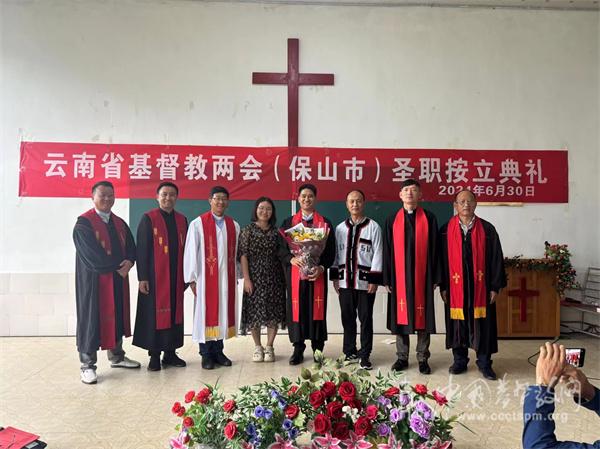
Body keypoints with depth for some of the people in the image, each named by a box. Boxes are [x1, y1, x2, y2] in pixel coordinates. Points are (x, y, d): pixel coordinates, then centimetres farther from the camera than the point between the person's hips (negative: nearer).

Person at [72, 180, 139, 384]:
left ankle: (116, 356, 28)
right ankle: (87, 366, 10)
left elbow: (131, 247, 9)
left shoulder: (120, 223, 12)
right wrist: (118, 266, -12)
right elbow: (92, 255, -17)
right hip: (94, 279, -6)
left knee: (117, 316, 13)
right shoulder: (84, 223, -9)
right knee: (92, 318, 0)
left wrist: (129, 262, -13)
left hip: (118, 279, 6)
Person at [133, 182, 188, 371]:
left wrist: (186, 275, 8)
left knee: (174, 313, 8)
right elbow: (142, 250, -6)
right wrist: (142, 277, -11)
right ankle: (154, 355, 13)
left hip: (176, 276, 4)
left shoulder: (182, 220, 9)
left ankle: (170, 353, 19)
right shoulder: (148, 218, -3)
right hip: (155, 276, -4)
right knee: (154, 314, 2)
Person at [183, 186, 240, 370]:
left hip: (227, 277, 4)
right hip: (206, 277, -4)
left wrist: (236, 276, 7)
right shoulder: (198, 224, -4)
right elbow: (190, 252, -5)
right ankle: (206, 354, 13)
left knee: (223, 313, 9)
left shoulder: (234, 226, 8)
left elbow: (236, 253, 10)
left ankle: (218, 351, 20)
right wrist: (192, 278, -8)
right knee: (206, 314, 3)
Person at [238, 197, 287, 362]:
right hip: (255, 277, -2)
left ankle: (269, 347, 15)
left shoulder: (276, 231, 7)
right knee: (254, 311, 2)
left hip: (274, 277, 2)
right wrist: (246, 279, -11)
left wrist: (284, 276, 1)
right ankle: (257, 347, 17)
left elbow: (281, 254, 9)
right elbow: (243, 255, -5)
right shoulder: (248, 230, 0)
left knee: (274, 312, 2)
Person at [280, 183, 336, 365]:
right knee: (296, 309, 2)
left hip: (317, 273, 0)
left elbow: (331, 250, 4)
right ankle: (298, 349, 13)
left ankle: (318, 349, 15)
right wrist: (291, 259, -15)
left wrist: (322, 267, -12)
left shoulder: (325, 222, 8)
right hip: (295, 273, 0)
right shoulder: (289, 222, 9)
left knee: (317, 309, 3)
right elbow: (281, 247, 4)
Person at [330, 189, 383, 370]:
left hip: (365, 281, -3)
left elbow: (377, 254, -5)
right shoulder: (340, 228, 10)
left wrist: (374, 280, -9)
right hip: (345, 280, 3)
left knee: (365, 318, 3)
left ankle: (365, 354, 14)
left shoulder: (373, 226, -2)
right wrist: (334, 277, 7)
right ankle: (350, 351, 24)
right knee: (347, 318, 11)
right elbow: (336, 253, 12)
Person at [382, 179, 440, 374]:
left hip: (422, 276, -1)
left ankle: (423, 358, 17)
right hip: (399, 276, 1)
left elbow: (434, 249, 1)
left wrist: (435, 277, -3)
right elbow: (387, 251, 5)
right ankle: (402, 357, 18)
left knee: (422, 316, 5)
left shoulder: (429, 218, 2)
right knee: (400, 316, 6)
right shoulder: (392, 220, 5)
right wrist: (387, 278, 1)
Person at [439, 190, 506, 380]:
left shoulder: (487, 229, 1)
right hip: (455, 286, 0)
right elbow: (442, 259, 2)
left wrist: (495, 286, -2)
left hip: (480, 286, 0)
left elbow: (496, 259, 2)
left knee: (482, 325, 6)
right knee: (457, 324, 8)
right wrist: (443, 286, -2)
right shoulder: (446, 230, 1)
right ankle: (460, 361, 23)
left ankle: (484, 363, 21)